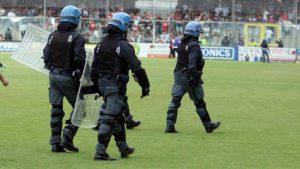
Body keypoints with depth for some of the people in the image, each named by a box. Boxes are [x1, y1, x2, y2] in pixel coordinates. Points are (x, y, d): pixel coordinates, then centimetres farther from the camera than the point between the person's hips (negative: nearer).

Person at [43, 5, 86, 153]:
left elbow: (46, 57, 5)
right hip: (68, 77, -6)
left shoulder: (53, 36, 7)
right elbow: (80, 59, -20)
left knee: (56, 109, 11)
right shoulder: (76, 37, -12)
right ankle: (67, 138, -4)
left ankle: (55, 142, 12)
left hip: (53, 75, 6)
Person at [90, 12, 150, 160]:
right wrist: (145, 86, -8)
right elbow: (137, 68, -18)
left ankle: (123, 148, 32)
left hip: (102, 83, 8)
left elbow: (94, 68, 13)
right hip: (116, 86, -8)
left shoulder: (101, 44, 8)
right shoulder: (123, 46, -15)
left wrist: (97, 85, 22)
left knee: (117, 116, 21)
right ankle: (100, 152, -12)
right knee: (109, 118, -8)